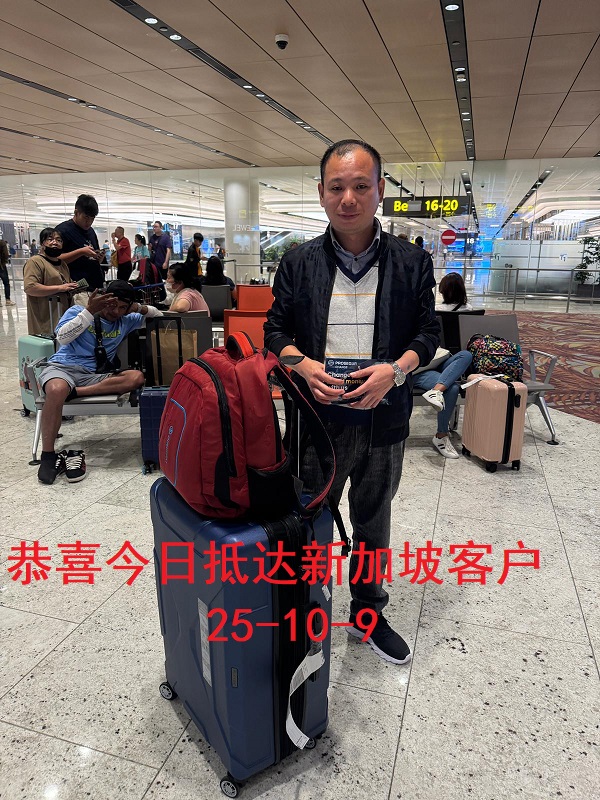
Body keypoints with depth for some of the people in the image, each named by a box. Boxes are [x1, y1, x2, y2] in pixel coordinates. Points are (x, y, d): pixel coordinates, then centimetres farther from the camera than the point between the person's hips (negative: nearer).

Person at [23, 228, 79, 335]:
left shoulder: (62, 264, 22)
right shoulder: (35, 262, -5)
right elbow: (29, 288, -19)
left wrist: (73, 287, 12)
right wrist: (60, 288, -16)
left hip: (63, 319, 8)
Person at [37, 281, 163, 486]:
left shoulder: (125, 321, 15)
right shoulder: (78, 311, 5)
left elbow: (159, 316, 19)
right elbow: (62, 337, -13)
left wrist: (140, 308, -2)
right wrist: (90, 311, -18)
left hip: (95, 376, 3)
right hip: (62, 367, -3)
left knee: (137, 377, -25)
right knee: (56, 390, -42)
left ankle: (74, 392, -29)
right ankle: (48, 455, -29)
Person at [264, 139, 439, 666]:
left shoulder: (412, 262, -1)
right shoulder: (299, 263, 0)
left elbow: (429, 332, 2)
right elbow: (276, 329, 4)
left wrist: (396, 369, -17)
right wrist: (301, 363, -16)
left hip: (384, 420, 1)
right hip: (316, 419, 0)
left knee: (373, 523, 19)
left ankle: (368, 613, 42)